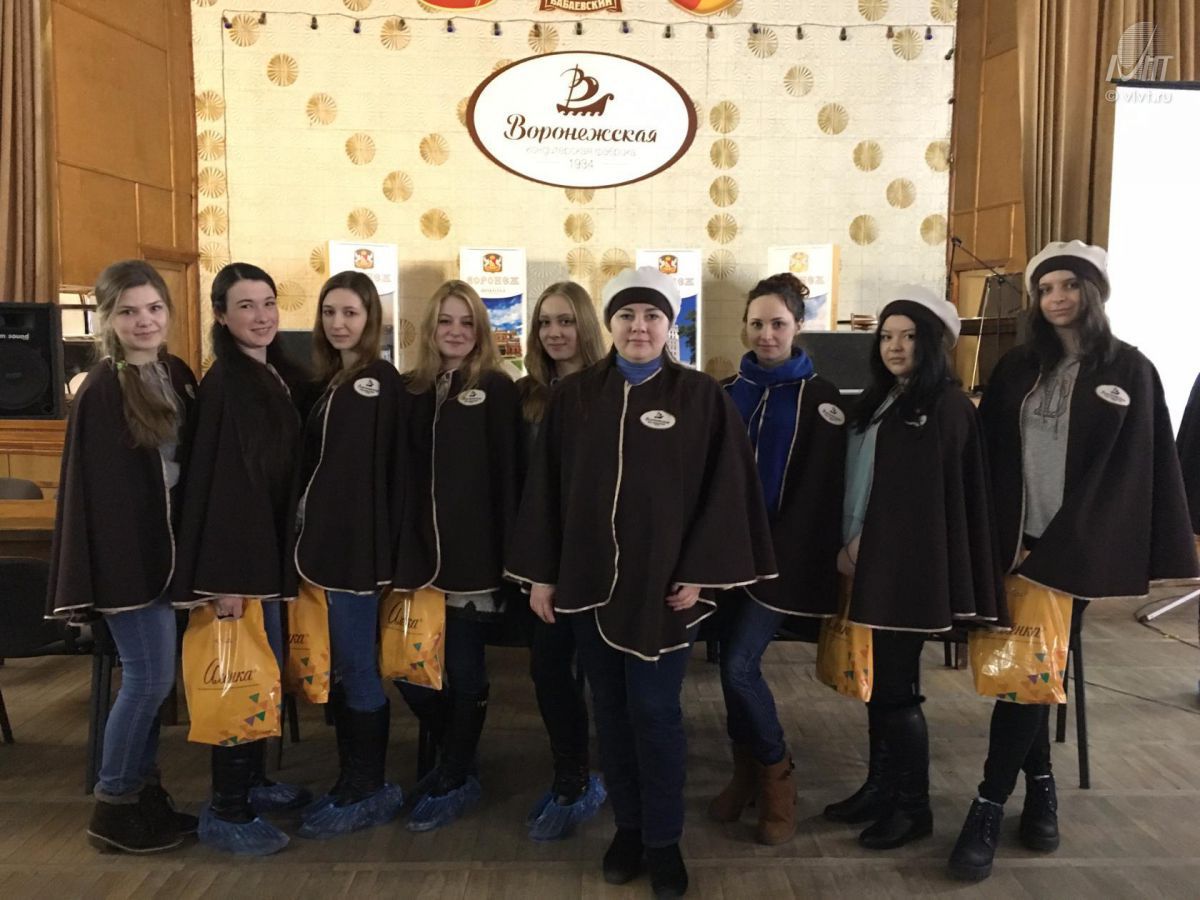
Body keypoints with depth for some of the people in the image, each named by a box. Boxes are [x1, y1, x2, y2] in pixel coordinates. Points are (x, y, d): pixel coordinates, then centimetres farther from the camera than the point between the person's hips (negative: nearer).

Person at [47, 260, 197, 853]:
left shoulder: (178, 375, 7)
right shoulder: (101, 390, -13)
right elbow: (94, 487, -15)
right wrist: (95, 578, -17)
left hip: (167, 547, 7)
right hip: (126, 552, -7)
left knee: (148, 676, 13)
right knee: (150, 677, -2)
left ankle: (143, 790, 26)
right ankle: (112, 808, 14)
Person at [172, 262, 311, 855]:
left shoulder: (282, 377, 11)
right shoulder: (222, 383, -14)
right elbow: (213, 480, -19)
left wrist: (286, 553, 13)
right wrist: (226, 573, -22)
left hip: (273, 546, 8)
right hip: (239, 551, -8)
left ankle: (253, 782, 31)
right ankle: (226, 812, 11)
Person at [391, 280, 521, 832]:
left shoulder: (497, 390, -2)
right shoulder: (414, 389, 11)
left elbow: (505, 476, -7)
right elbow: (402, 474, 10)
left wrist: (507, 551, -13)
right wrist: (401, 546, 4)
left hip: (473, 551, -4)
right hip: (420, 548, 5)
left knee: (464, 670, 5)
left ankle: (454, 781, 24)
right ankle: (454, 757, 33)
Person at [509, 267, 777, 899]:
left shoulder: (702, 398, -3)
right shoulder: (573, 396, 2)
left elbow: (724, 490, -4)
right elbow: (545, 486, 4)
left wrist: (699, 573, -8)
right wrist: (540, 572, 2)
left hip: (664, 580, -2)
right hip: (590, 579, 3)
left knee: (654, 710, 2)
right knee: (611, 709, 12)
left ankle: (663, 841, 21)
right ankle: (628, 827, 30)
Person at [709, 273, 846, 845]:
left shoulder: (819, 398, -3)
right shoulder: (728, 391, 10)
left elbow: (821, 490, -8)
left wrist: (783, 552, -13)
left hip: (781, 555, -5)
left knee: (739, 665, -10)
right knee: (731, 661, 8)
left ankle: (776, 778, 12)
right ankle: (746, 772, 27)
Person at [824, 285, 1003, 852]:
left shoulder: (947, 406, -9)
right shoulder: (878, 400, 14)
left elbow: (920, 493, -15)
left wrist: (863, 543, -11)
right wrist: (851, 546, 5)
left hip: (908, 564, -7)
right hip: (871, 562, 8)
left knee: (895, 686, 0)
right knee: (876, 680, 14)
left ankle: (913, 806, 15)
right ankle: (881, 787, 27)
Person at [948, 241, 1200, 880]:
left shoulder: (1129, 371, -1)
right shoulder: (1016, 369, 8)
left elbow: (1128, 472, -5)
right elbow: (990, 459, 7)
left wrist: (1053, 546, -10)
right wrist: (999, 539, -4)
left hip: (1076, 548, -3)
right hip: (1018, 542, 3)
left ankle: (989, 806, 4)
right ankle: (1040, 786, 23)